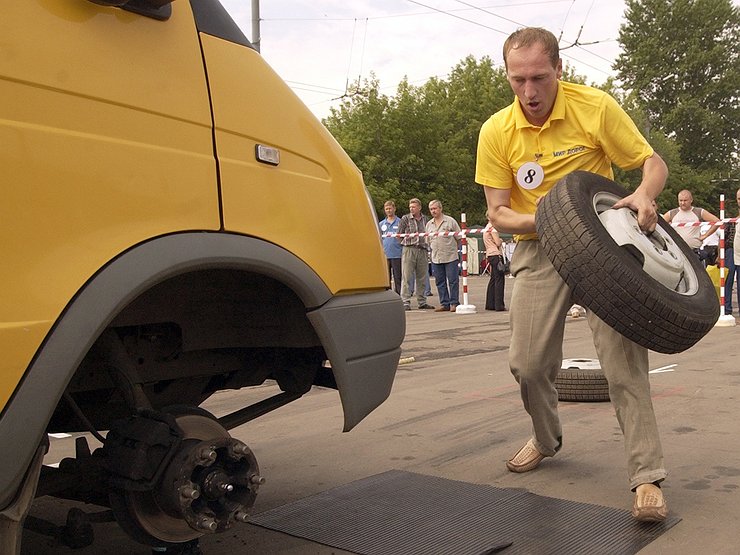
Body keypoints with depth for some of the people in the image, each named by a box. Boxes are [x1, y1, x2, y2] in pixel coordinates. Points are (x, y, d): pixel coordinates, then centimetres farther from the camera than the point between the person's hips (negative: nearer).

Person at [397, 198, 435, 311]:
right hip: (409, 250, -3)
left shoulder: (425, 219, 11)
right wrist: (406, 242, -1)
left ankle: (422, 302, 16)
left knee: (421, 278, 8)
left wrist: (427, 245, 7)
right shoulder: (405, 219, 4)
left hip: (422, 251, 3)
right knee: (406, 277, -6)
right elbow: (399, 234, 6)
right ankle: (405, 302, -4)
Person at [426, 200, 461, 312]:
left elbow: (459, 238, 1)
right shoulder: (429, 224, 12)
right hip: (436, 258, 5)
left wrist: (452, 248, 5)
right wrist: (434, 248, 11)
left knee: (453, 281, -3)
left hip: (450, 257, -5)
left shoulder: (450, 221, -2)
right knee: (440, 282, 7)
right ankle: (444, 304, 13)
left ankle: (454, 303, 3)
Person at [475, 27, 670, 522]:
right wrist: (545, 219, -22)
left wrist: (644, 195, -26)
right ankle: (547, 439, 33)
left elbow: (653, 163, -3)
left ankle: (648, 477, -5)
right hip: (538, 249, 3)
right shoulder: (496, 133, -5)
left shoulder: (596, 107, -11)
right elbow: (498, 212, -2)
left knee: (624, 356, -14)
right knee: (528, 363, 2)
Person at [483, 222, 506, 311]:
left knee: (493, 280, 12)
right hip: (496, 254, -10)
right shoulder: (493, 227, -11)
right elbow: (498, 243, -14)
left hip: (490, 255, 10)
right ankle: (499, 305, -10)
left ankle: (490, 304, 13)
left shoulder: (487, 228, 19)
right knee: (499, 279, -8)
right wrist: (501, 240, 4)